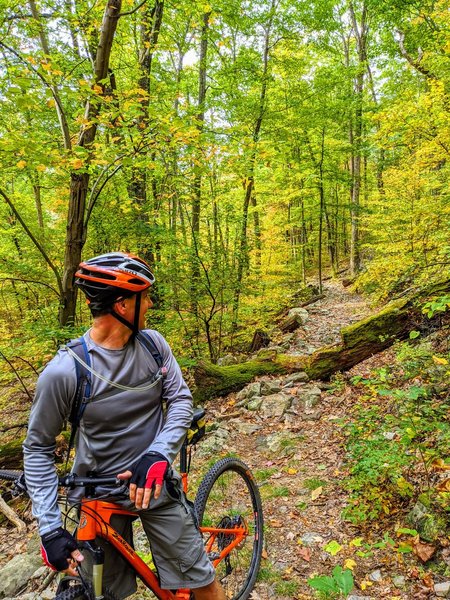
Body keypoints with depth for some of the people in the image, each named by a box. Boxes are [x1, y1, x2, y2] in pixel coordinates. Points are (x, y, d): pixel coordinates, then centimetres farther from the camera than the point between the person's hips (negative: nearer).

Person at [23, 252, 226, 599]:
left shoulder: (153, 343, -10)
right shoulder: (64, 371, -21)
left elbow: (180, 399, -6)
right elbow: (38, 448, -11)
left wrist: (159, 454, -23)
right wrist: (50, 528, -14)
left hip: (154, 481, 3)